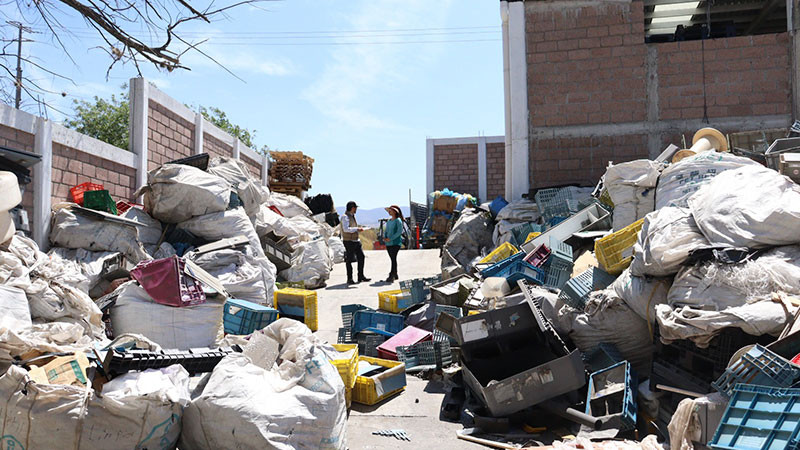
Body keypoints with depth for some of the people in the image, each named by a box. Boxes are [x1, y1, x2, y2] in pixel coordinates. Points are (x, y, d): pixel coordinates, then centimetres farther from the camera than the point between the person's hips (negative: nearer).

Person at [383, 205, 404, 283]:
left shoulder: (398, 220, -6)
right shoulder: (388, 221, 16)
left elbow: (399, 231, -14)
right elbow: (386, 231, 21)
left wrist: (390, 238, -18)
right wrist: (384, 237, 0)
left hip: (395, 242, -7)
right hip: (388, 243, 7)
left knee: (393, 258, -13)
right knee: (392, 259, 10)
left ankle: (392, 276, -16)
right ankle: (395, 275, 18)